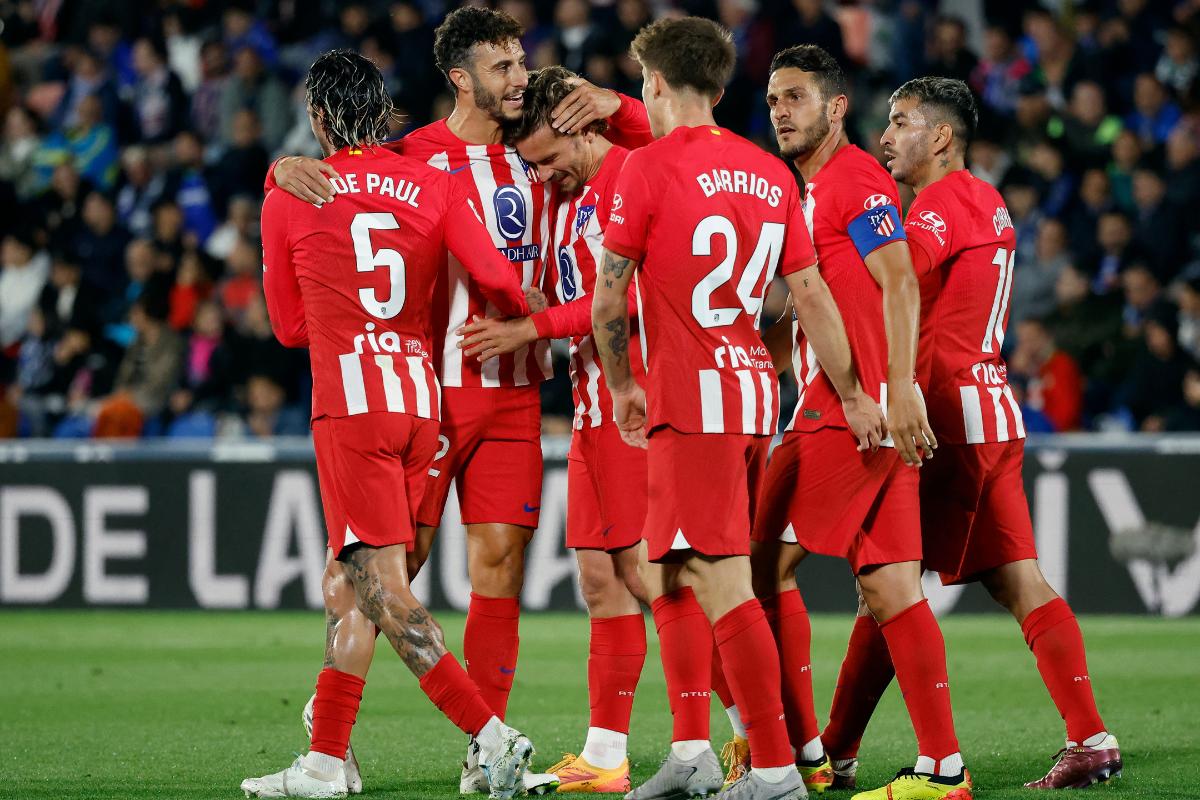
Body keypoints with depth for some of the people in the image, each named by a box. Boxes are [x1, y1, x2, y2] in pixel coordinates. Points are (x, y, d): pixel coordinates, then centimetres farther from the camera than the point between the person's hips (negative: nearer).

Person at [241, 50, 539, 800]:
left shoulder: (288, 199, 3)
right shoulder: (433, 184, 6)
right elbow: (496, 275, -6)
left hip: (350, 402, -5)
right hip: (421, 400, 5)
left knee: (382, 587, -7)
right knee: (351, 582, 12)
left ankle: (493, 735, -16)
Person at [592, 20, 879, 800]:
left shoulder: (647, 167, -7)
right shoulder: (771, 172, 10)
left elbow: (608, 300, -3)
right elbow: (811, 296, 11)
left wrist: (622, 384, 14)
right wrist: (855, 397, 17)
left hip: (692, 399, -7)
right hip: (755, 392, 7)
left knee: (724, 586, -8)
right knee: (666, 572, 17)